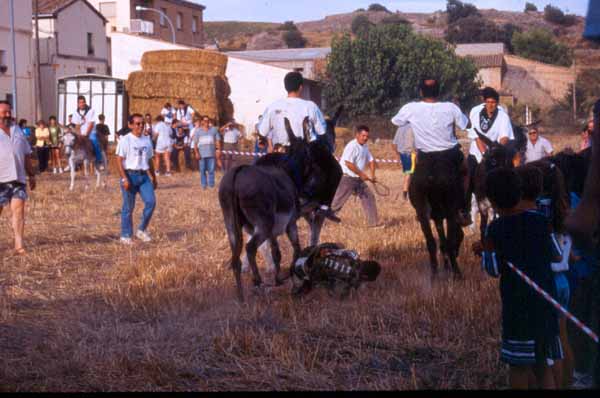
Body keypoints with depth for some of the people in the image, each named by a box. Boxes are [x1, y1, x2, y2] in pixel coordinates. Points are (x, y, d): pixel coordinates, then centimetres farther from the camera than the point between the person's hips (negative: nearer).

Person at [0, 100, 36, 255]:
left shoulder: (18, 131, 18)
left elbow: (26, 155, 22)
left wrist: (31, 175, 17)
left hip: (18, 178, 4)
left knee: (19, 209, -7)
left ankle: (18, 245, -9)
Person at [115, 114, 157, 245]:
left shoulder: (147, 140, 12)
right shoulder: (125, 140, -6)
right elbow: (120, 161, -9)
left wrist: (153, 178, 19)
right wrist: (124, 178, -18)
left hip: (144, 175, 5)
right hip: (130, 175, -5)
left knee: (151, 201, -10)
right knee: (128, 207, 1)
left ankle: (142, 230, 6)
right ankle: (126, 236, 12)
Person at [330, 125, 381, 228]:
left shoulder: (364, 146, 12)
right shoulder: (352, 146, -18)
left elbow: (371, 160, 18)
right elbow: (348, 163, -25)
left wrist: (372, 175, 2)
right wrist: (361, 174, -19)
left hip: (358, 179, 9)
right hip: (347, 178, -9)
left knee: (369, 197, 7)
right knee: (337, 202, -7)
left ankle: (373, 223, 11)